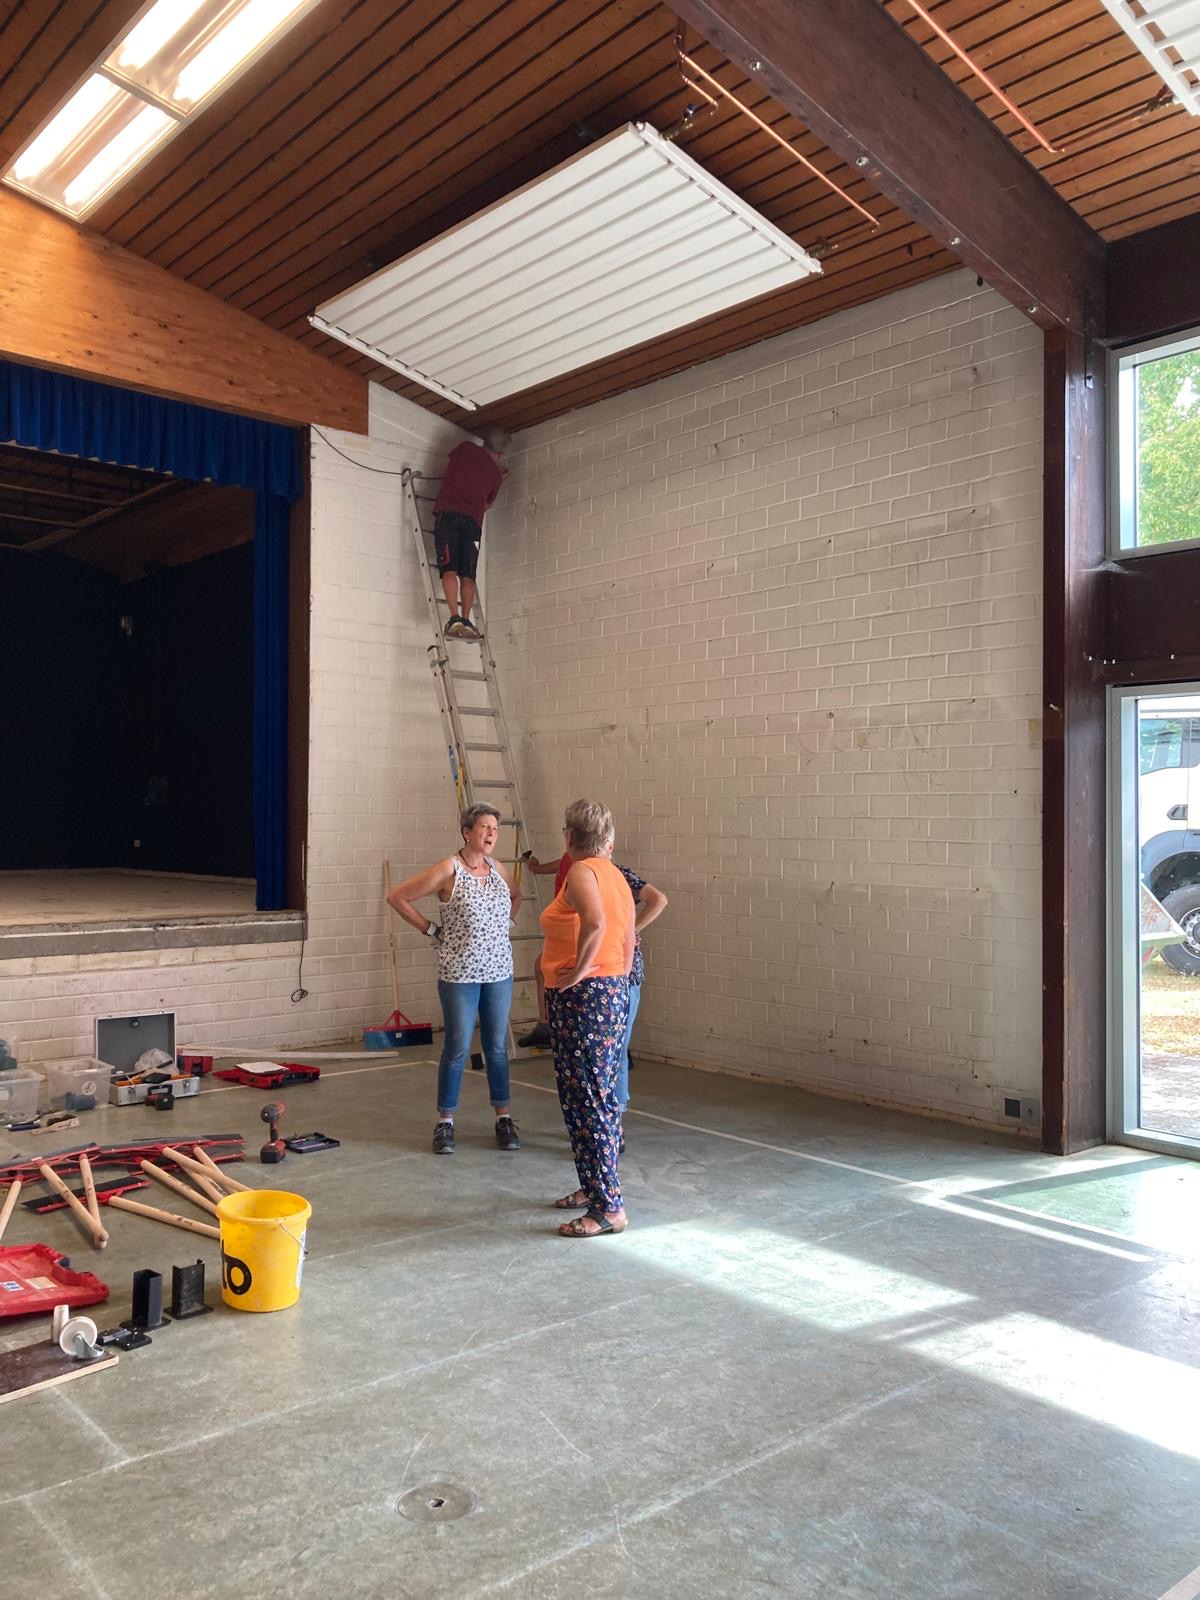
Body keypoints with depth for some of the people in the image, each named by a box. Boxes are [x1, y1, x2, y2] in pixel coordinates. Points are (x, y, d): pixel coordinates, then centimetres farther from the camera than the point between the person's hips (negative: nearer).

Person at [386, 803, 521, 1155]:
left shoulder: (496, 869, 6)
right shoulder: (448, 869, -11)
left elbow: (516, 895, 28)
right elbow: (397, 896, -8)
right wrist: (431, 929, -6)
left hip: (499, 972, 5)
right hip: (459, 974, -5)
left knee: (497, 1047, 11)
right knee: (457, 1049, 2)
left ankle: (504, 1119, 21)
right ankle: (445, 1123, 15)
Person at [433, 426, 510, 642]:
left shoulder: (465, 448, 15)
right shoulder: (495, 472, 16)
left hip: (448, 514, -1)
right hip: (473, 520, 1)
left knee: (449, 569, -11)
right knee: (468, 575, 2)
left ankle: (455, 618, -25)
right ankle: (466, 621, -11)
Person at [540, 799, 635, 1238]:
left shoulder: (581, 872, -13)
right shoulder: (617, 877, 13)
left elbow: (595, 923, -32)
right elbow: (627, 944, 18)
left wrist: (578, 971, -21)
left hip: (582, 997, -10)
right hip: (614, 993, 10)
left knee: (585, 1101, -5)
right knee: (601, 1097, 17)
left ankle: (608, 1207, -1)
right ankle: (596, 1186, 29)